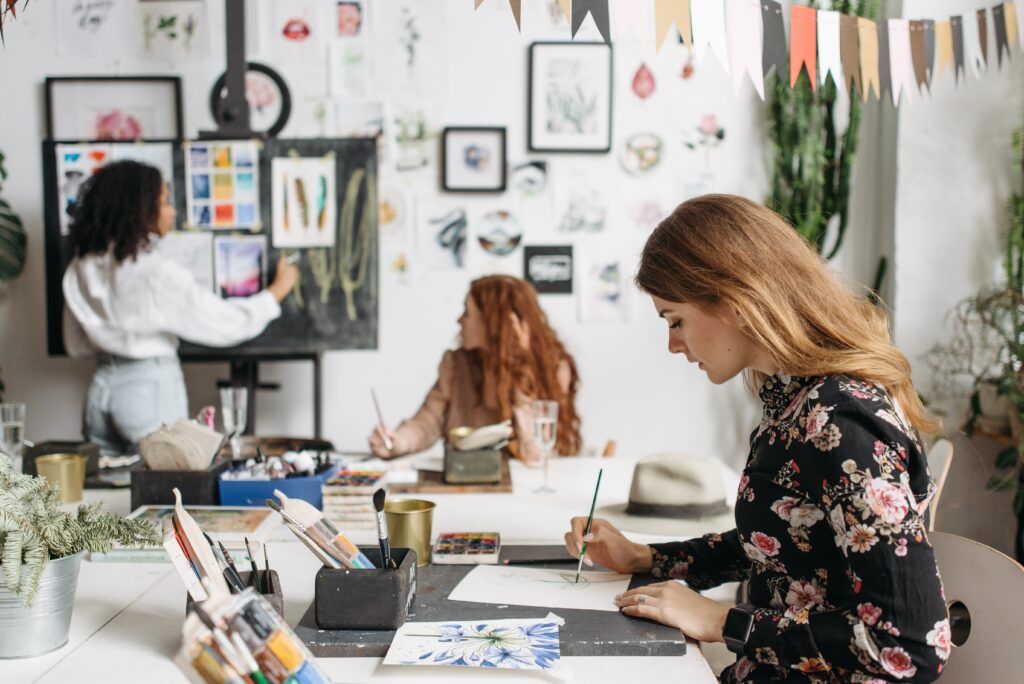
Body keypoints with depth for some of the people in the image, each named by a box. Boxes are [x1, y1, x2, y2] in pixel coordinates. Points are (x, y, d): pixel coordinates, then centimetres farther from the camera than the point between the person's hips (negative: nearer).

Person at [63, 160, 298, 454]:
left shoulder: (81, 267, 3)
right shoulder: (157, 272, -17)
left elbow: (76, 345, 11)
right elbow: (224, 323, -13)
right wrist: (278, 289, -1)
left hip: (102, 386, 7)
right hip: (151, 388, -7)